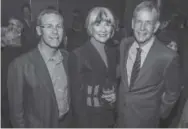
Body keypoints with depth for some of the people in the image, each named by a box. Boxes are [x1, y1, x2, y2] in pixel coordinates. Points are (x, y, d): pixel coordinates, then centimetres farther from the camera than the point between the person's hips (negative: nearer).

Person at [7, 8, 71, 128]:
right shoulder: (21, 65, -21)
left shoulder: (68, 57, -6)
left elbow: (71, 93, 4)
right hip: (40, 125, -4)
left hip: (68, 122, 4)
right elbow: (17, 110, -13)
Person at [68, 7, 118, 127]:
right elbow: (76, 94, -14)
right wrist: (82, 123, -15)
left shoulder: (113, 52, 1)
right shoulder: (78, 55, -16)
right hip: (89, 117, -5)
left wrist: (115, 94, -6)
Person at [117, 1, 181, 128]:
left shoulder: (168, 56, -25)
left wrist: (160, 113, 3)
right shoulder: (124, 44, -10)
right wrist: (119, 95, 8)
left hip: (145, 119, -4)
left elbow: (172, 92, -9)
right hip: (121, 113, 4)